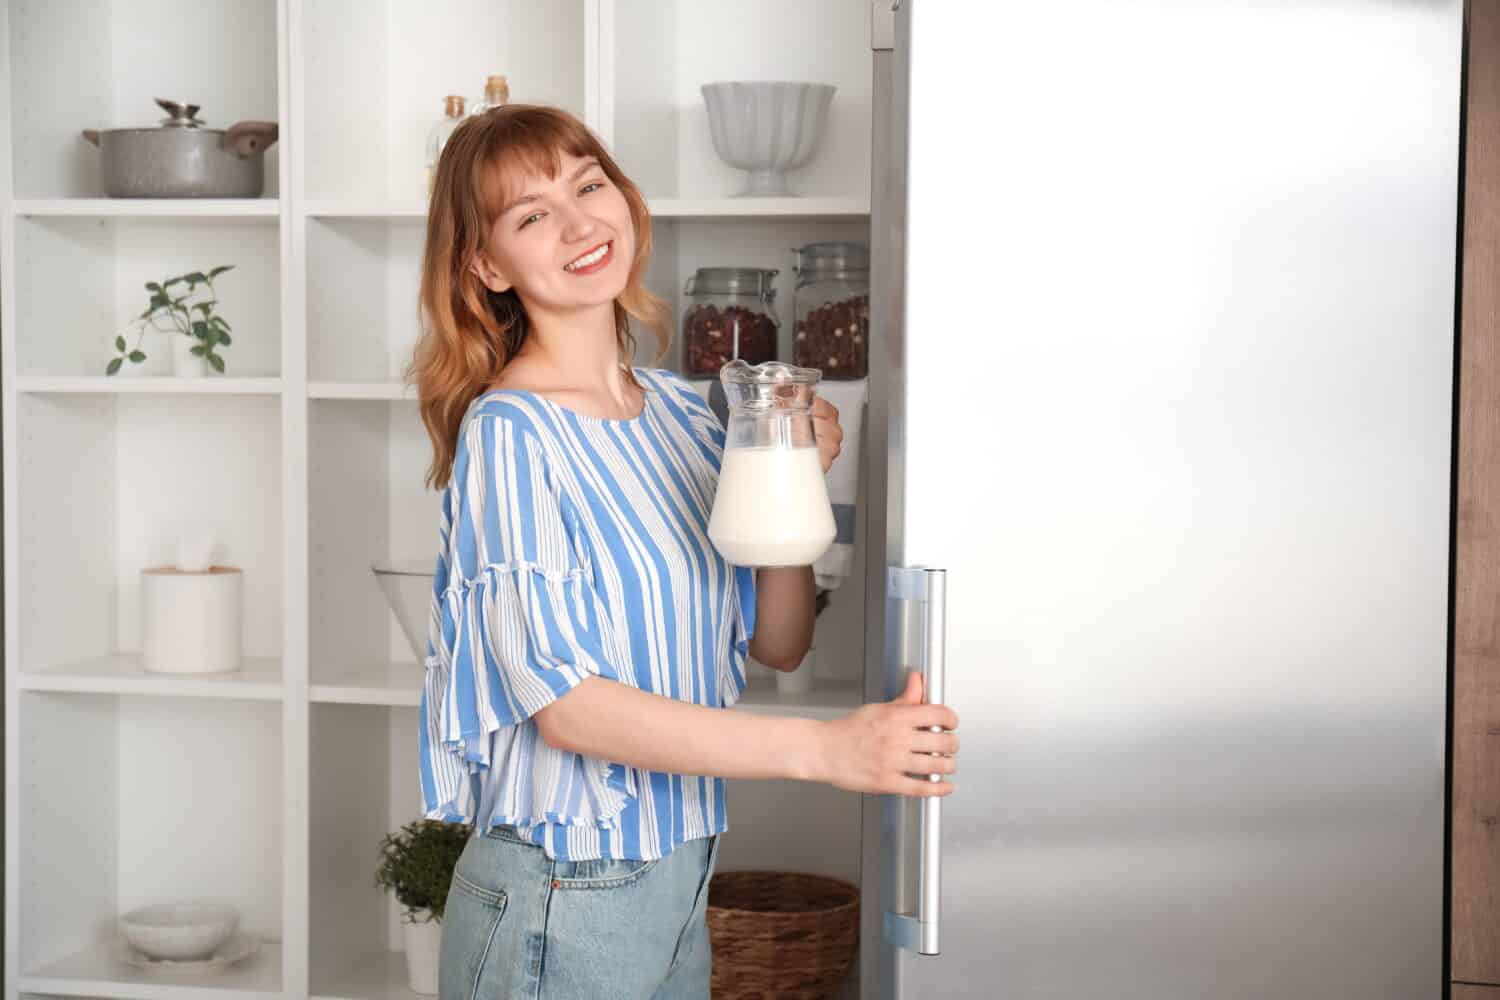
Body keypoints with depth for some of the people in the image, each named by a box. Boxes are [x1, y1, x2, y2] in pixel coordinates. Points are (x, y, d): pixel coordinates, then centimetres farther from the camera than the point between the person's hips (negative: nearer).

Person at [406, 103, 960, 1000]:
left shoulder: (682, 411, 5)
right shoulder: (510, 435, -15)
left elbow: (778, 643, 9)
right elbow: (566, 705, -22)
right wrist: (825, 749, -25)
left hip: (679, 885, 6)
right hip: (558, 906, -6)